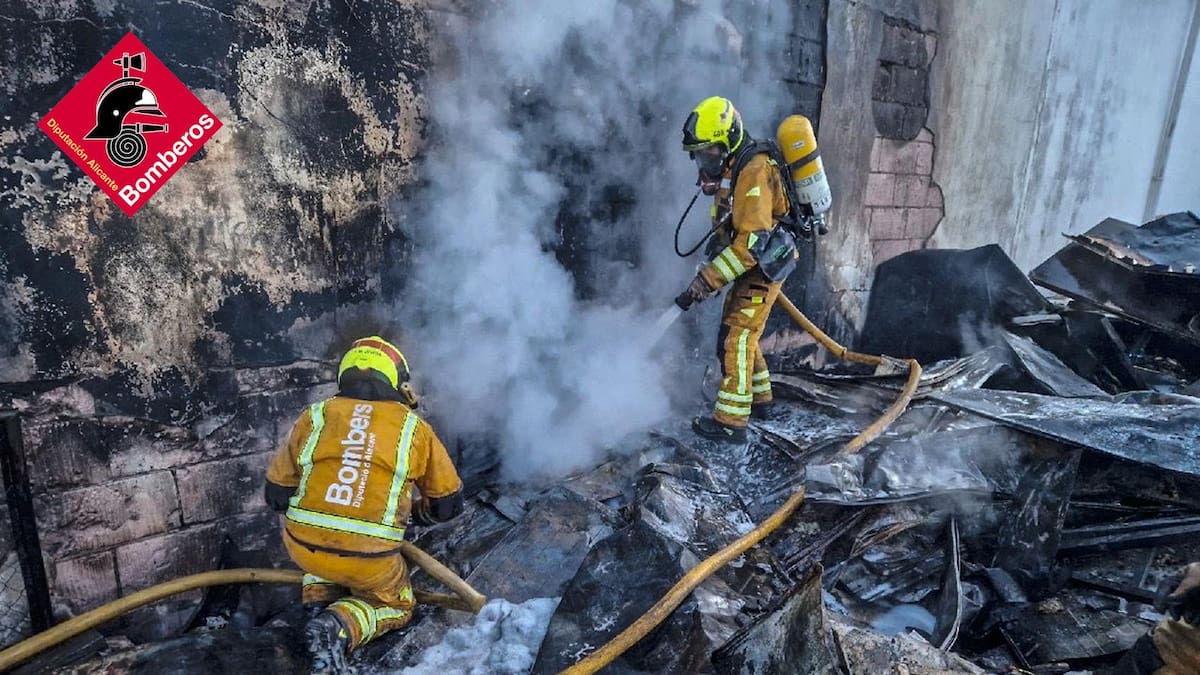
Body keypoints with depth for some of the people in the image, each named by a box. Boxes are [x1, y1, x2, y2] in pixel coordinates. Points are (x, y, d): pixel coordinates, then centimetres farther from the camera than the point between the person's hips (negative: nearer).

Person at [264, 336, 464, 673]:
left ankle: (319, 596, 17)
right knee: (396, 605, 26)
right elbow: (448, 502, 10)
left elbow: (277, 492, 13)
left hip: (303, 547, 4)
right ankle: (342, 625, -3)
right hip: (369, 559, -3)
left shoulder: (314, 416, 5)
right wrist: (412, 512, 30)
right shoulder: (415, 428, 2)